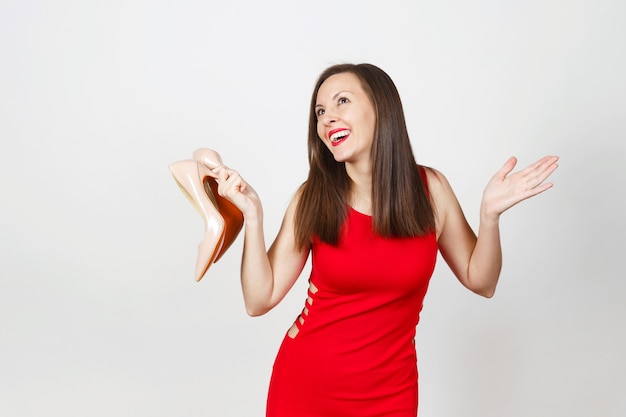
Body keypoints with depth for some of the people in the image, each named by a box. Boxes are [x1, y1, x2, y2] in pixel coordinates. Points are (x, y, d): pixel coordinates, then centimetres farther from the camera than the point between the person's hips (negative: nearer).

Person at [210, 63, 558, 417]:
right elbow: (260, 299, -9)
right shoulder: (312, 198, -9)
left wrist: (490, 213, -14)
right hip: (303, 386, 0)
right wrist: (252, 214, -18)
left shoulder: (429, 188, -6)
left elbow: (481, 281, 1)